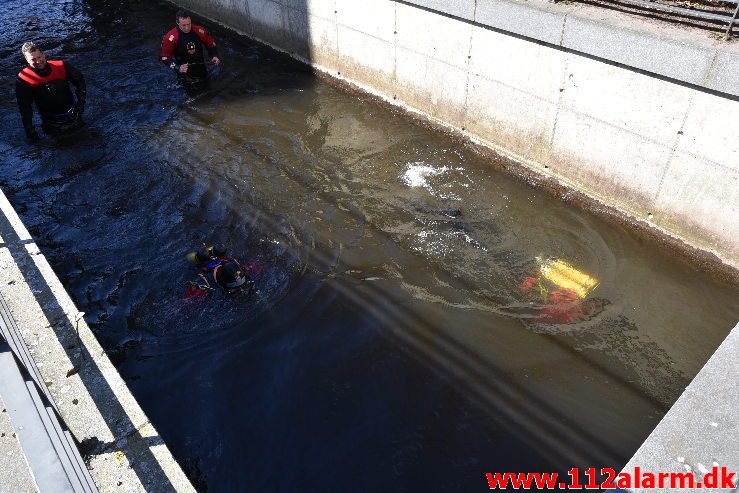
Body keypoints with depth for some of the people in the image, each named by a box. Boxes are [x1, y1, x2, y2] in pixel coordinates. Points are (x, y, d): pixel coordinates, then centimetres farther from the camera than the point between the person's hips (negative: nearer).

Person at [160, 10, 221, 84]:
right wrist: (178, 68, -31)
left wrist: (214, 56, -17)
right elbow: (164, 57, -17)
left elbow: (211, 44, 2)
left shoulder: (199, 31, -14)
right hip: (184, 74, -3)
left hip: (201, 70, 3)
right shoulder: (171, 37, -22)